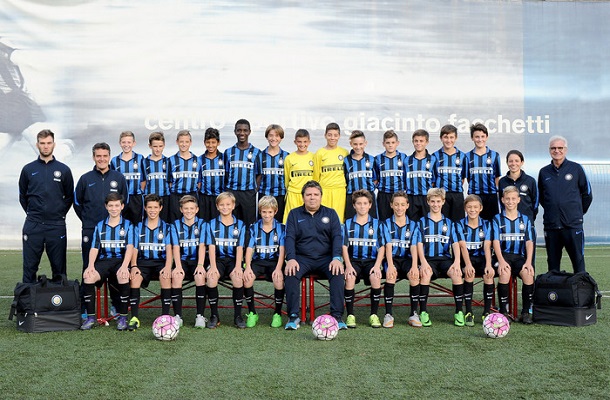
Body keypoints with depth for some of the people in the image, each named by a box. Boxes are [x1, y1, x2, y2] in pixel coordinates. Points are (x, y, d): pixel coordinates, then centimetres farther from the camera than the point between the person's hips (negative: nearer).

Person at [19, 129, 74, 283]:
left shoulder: (64, 170, 4)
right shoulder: (28, 169, 6)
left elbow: (69, 197, 10)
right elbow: (23, 196, 13)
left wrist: (59, 214, 5)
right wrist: (32, 213, 8)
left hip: (57, 226, 0)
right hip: (32, 225, 1)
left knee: (59, 268, 6)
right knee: (29, 267, 4)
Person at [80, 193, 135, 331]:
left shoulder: (128, 225, 9)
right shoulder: (100, 226, 17)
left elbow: (130, 247, -5)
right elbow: (94, 248, 9)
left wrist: (124, 266, -22)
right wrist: (90, 265, -11)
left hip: (121, 259, -2)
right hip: (104, 260, 2)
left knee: (123, 277, -36)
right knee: (88, 277, -28)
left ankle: (122, 317, -20)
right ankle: (90, 317, -13)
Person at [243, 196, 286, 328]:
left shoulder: (281, 228, 5)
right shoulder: (254, 227, 8)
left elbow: (282, 250, -3)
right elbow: (249, 249, 1)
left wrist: (278, 268, -19)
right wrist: (248, 266, -17)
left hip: (274, 261, -1)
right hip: (258, 261, 1)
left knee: (279, 280, -32)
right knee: (247, 278, -28)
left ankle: (277, 313, -9)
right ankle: (252, 313, -8)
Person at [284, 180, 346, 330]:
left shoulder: (330, 214, 13)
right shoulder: (294, 214, 12)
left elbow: (337, 237, 3)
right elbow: (290, 238, 1)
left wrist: (336, 258, -15)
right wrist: (291, 259, -17)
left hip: (326, 257, 0)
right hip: (302, 257, 0)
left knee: (338, 273, -30)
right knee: (290, 273, -31)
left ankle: (337, 316, -26)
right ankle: (293, 316, -25)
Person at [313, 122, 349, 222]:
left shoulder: (344, 153, 8)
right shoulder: (320, 153, 2)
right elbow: (316, 175, 7)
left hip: (340, 191, 2)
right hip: (325, 191, -2)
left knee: (338, 220, 2)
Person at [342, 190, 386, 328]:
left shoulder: (377, 224, 9)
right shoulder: (348, 224, 9)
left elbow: (381, 247, 4)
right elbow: (344, 247, 2)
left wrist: (377, 265, -13)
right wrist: (348, 265, -14)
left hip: (371, 260, 0)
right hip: (353, 260, 0)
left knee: (375, 277, -31)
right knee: (349, 278, -31)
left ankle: (374, 315, -16)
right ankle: (350, 315, -19)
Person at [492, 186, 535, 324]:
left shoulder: (525, 219, 15)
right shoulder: (497, 219, 7)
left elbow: (529, 242, 5)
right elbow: (496, 242, -4)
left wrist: (528, 262, -12)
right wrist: (501, 261, -21)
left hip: (519, 256, 2)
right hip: (503, 255, -2)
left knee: (528, 274, -29)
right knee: (505, 273, -34)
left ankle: (526, 312, -13)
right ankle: (503, 311, -22)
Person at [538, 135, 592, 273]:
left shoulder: (576, 168, 2)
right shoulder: (544, 172, 9)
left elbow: (587, 194, 9)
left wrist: (579, 212, 12)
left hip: (573, 225, -3)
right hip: (551, 225, 3)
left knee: (578, 261, -3)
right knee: (553, 263, 8)